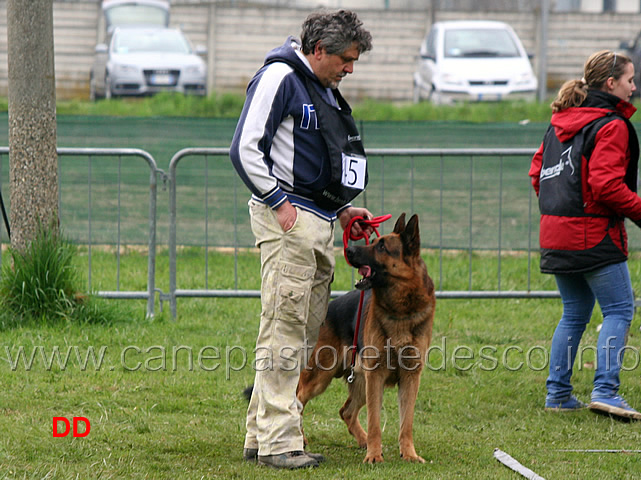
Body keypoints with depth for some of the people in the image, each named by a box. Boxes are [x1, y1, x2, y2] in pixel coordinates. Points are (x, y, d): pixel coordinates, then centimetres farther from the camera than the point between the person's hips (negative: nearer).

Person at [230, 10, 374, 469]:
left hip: (320, 223, 10)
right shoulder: (280, 77, -8)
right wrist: (278, 202, -15)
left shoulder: (323, 89, 21)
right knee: (284, 330, -11)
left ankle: (261, 434, 13)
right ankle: (277, 442, -11)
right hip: (287, 217, -10)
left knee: (306, 332, 9)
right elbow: (245, 149, -14)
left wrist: (342, 209, 19)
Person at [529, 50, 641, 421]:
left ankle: (558, 393, 15)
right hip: (594, 234, -8)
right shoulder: (611, 126, -13)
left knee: (575, 313, 16)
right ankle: (605, 390, -13)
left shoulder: (561, 121, 14)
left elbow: (538, 172, 17)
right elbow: (606, 184, -22)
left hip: (556, 233, 8)